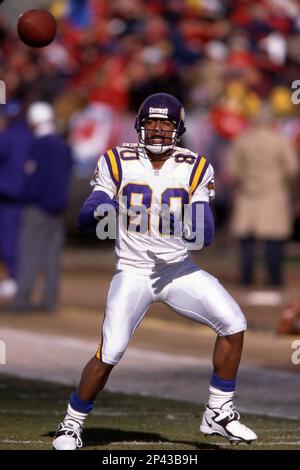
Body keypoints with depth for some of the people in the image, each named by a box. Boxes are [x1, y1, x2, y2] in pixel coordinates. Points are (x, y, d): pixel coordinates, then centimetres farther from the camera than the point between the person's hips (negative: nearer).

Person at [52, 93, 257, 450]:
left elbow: (206, 236, -4)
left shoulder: (194, 169, 0)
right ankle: (71, 425, 6)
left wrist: (188, 224, -27)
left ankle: (217, 414, 6)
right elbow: (85, 221, -4)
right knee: (110, 353, -15)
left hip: (179, 270, 2)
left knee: (233, 324, -10)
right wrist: (101, 208, -27)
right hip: (133, 271, -2)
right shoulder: (117, 163, -3)